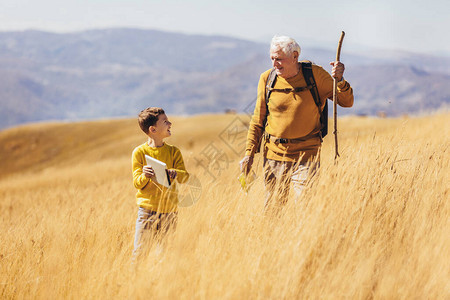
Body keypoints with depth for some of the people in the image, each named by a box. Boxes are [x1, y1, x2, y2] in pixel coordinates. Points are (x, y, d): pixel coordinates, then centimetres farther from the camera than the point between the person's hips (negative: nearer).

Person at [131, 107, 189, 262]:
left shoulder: (174, 152, 7)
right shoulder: (139, 152, -1)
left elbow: (185, 176, -3)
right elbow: (137, 183, -4)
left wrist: (172, 173, -24)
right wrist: (145, 176, -26)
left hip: (169, 211, 3)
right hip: (147, 210, -3)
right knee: (139, 252, -5)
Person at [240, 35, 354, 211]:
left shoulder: (315, 75, -5)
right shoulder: (267, 79, 1)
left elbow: (347, 102, -2)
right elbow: (258, 120, 10)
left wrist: (339, 80, -21)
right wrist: (249, 153, 5)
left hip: (306, 154, -2)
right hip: (274, 154, 2)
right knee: (273, 208, 7)